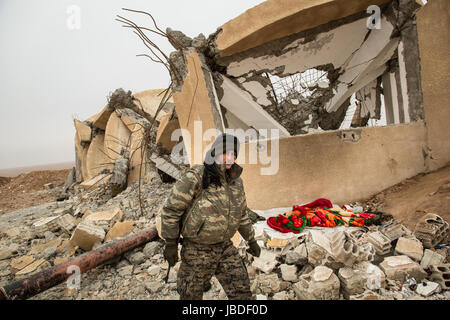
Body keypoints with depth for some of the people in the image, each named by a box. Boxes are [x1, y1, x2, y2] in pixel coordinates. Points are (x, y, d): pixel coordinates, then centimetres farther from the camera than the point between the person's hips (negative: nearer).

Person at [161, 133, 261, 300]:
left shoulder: (235, 181, -1)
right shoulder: (196, 176, -21)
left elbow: (241, 213, 11)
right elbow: (171, 209, -15)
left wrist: (251, 240, 16)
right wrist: (170, 243, -12)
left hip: (225, 247, 5)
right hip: (197, 248, -5)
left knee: (241, 292, 8)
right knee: (191, 294, 14)